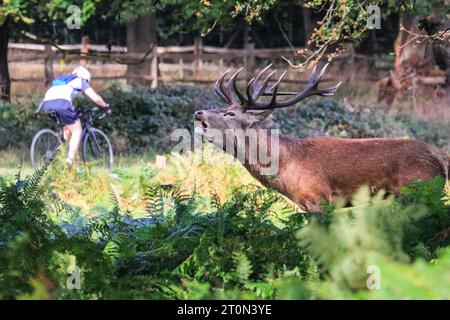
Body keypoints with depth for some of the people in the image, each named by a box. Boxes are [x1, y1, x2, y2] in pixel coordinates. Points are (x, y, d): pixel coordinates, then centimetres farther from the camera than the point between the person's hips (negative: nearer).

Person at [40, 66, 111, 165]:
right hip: (62, 102, -6)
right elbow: (95, 98, 15)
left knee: (68, 127, 29)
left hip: (47, 102, 6)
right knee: (77, 130, 9)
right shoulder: (81, 81, 23)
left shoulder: (61, 80, 40)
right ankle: (69, 160, -4)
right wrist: (106, 106, 32)